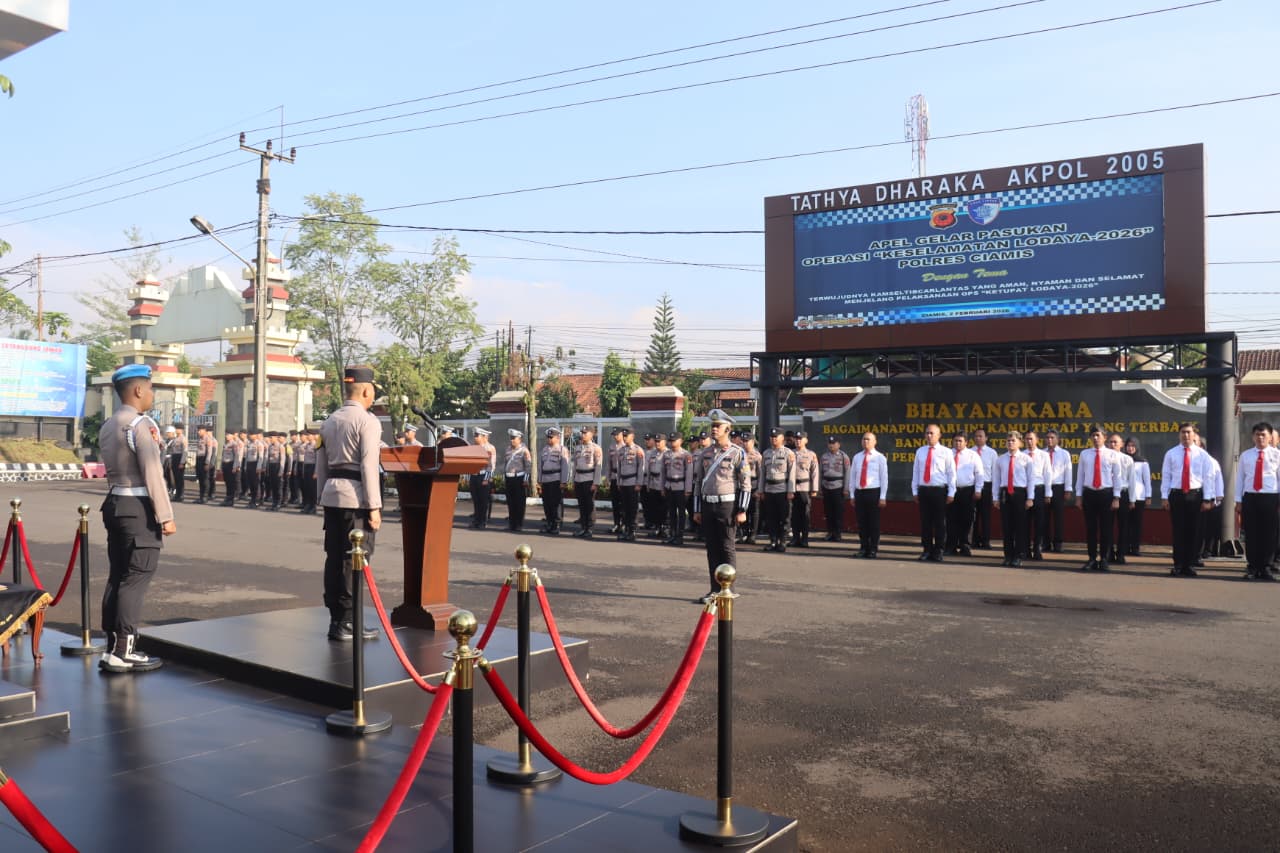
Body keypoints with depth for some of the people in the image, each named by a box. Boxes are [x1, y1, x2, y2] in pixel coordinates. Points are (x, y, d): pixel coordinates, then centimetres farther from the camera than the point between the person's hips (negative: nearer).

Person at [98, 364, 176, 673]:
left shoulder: (108, 426, 16)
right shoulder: (141, 424, -14)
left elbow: (115, 468, 11)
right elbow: (152, 474, -18)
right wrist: (166, 516, -16)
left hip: (115, 503, 9)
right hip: (139, 507, -9)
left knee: (117, 576, 12)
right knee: (136, 578, -5)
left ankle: (112, 648, 17)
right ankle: (123, 652, -2)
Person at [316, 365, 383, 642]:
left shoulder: (330, 421, 14)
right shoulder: (367, 421, -10)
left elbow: (321, 465, 16)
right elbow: (369, 466, -15)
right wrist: (374, 507, -13)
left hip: (332, 495, 8)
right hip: (356, 497, -8)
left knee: (334, 557, 11)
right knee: (355, 560, -3)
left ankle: (335, 619, 18)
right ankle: (345, 622, -1)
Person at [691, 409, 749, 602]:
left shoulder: (737, 453, -4)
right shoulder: (704, 453, 11)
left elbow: (745, 484, -6)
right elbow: (698, 482, 14)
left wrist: (741, 511, -12)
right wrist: (697, 510, 10)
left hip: (727, 505, -5)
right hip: (707, 506, 5)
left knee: (727, 548, 0)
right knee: (712, 549, 8)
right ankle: (715, 590, 15)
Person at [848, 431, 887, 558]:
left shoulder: (880, 458, 0)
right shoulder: (857, 457, 11)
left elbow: (884, 478, -3)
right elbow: (852, 477, 12)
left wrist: (882, 497, -8)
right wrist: (852, 495, 7)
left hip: (873, 493, -4)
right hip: (859, 492, 4)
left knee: (874, 523, 1)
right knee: (861, 523, 6)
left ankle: (873, 550, 9)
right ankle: (863, 548, 14)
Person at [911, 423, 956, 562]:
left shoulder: (945, 452, -1)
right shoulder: (920, 451, 9)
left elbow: (951, 473, -1)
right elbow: (915, 472, 11)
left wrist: (951, 493, -6)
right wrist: (915, 491, 7)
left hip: (939, 490, -3)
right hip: (923, 490, 3)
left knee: (940, 522, 3)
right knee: (925, 522, 6)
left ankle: (938, 552, 11)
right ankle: (926, 550, 14)